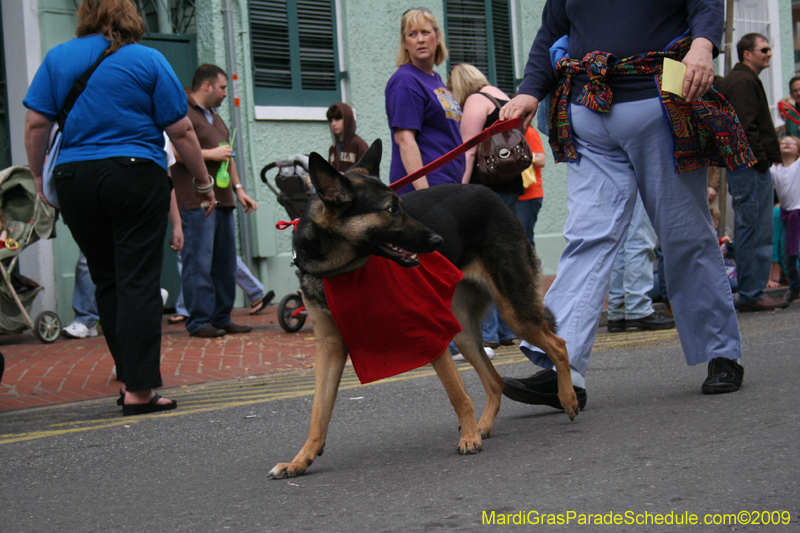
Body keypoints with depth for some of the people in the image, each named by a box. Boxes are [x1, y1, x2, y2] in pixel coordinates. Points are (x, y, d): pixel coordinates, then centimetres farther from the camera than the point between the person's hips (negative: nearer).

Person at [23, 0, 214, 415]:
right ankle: (139, 390, -6)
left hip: (75, 180, 3)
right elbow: (181, 132, 0)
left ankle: (129, 377, 16)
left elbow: (36, 124, 4)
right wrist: (203, 183, 8)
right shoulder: (148, 60, 1)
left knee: (106, 283, 13)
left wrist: (39, 176, 16)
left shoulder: (57, 58, 8)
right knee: (138, 283, -3)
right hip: (138, 177, -3)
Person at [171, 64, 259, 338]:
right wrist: (210, 154, -14)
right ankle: (199, 321, -5)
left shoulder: (215, 117, 26)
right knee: (199, 263, -8)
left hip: (223, 201, 9)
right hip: (195, 201, -9)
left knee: (225, 262, 9)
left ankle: (222, 318, 15)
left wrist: (238, 188, 23)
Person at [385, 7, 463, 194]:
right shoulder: (405, 81, -9)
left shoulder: (436, 79, 18)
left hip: (448, 184, 9)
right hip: (425, 185, -8)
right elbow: (404, 139, -17)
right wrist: (424, 192, -25)